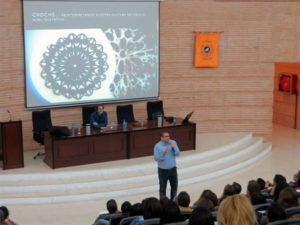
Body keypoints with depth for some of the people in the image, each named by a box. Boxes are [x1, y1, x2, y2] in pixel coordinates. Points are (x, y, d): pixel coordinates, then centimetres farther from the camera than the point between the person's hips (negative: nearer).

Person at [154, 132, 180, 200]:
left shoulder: (173, 143, -2)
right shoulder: (157, 146, -10)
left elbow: (177, 154, -6)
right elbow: (156, 158, -12)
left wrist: (174, 148, -25)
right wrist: (162, 154, -30)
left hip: (173, 169, 3)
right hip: (163, 170, -3)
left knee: (174, 186, 13)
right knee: (162, 188, 3)